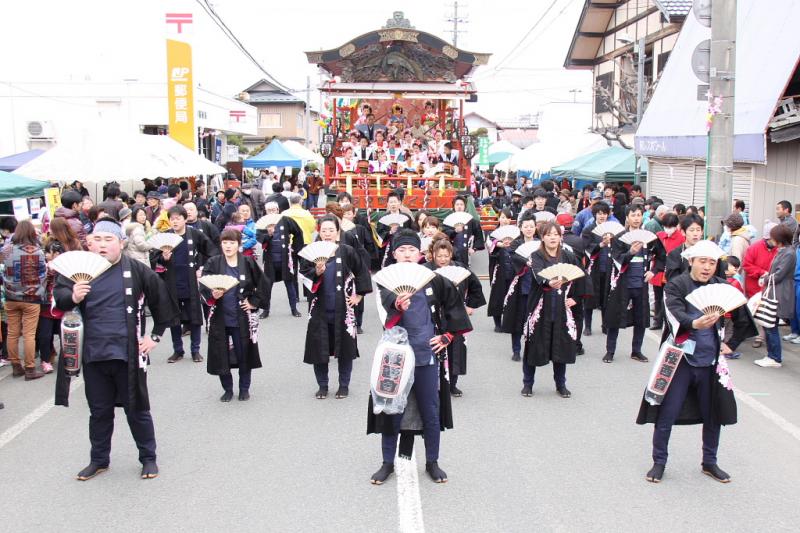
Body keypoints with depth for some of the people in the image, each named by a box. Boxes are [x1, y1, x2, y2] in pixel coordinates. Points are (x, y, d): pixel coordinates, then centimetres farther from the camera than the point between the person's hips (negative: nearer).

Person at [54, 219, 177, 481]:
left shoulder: (135, 270, -6)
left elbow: (163, 300, 2)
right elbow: (58, 296, -6)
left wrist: (156, 335, 4)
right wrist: (73, 297, -28)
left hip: (127, 354, -2)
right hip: (93, 355, 3)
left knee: (137, 409, 9)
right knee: (99, 411, 16)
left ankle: (148, 458, 26)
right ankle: (99, 460, 33)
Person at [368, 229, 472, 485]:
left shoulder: (433, 280, -1)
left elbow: (454, 305, 12)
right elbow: (387, 299, -28)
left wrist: (447, 335, 7)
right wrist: (397, 304, -49)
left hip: (427, 357, 1)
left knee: (431, 413, 10)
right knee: (391, 411, 8)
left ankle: (432, 462, 26)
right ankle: (388, 463, 24)